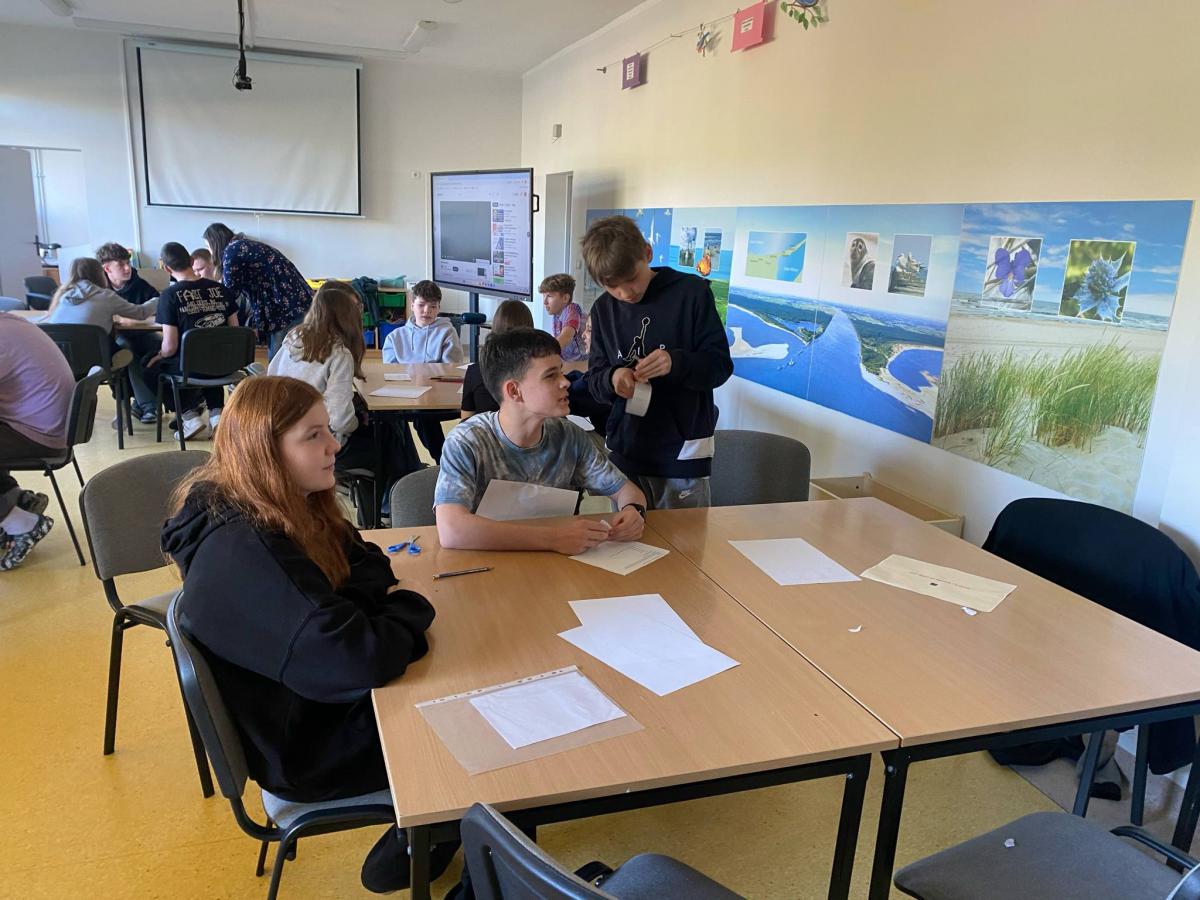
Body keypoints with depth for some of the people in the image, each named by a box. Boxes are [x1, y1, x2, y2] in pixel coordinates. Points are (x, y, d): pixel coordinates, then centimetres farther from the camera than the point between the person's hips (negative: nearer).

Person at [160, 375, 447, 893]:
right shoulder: (242, 553, -33)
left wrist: (387, 602, -20)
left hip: (315, 700, 8)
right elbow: (357, 660, -39)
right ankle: (414, 849, 24)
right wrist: (407, 612, -19)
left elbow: (368, 568, 3)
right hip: (304, 747, -8)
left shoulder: (289, 510, -4)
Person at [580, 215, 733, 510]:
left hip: (682, 452, -4)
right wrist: (612, 378, -18)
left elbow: (721, 364, -7)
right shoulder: (603, 309, 6)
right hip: (624, 450, 4)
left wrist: (676, 362, -26)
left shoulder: (691, 292, -7)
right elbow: (594, 380, 5)